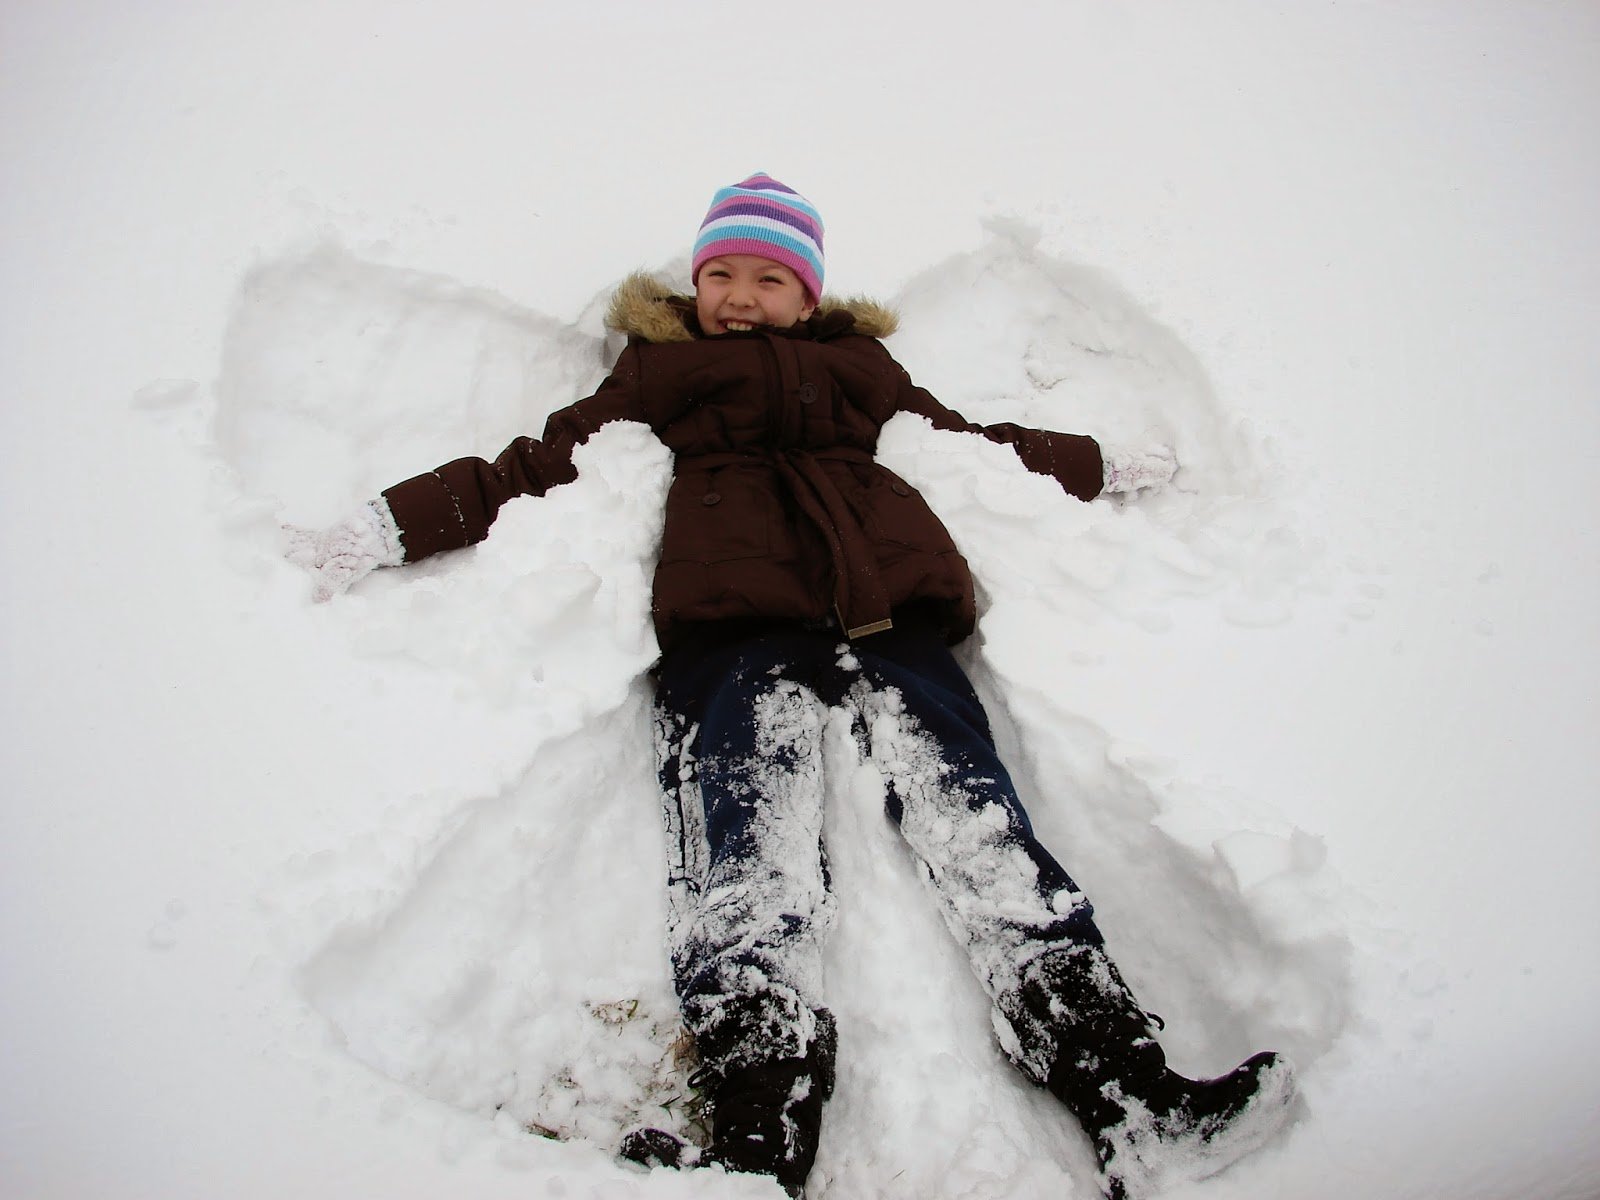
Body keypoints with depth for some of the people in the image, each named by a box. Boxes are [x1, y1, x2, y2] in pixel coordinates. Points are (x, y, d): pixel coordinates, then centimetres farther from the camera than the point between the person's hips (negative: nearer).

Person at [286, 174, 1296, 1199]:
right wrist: (390, 529, 18)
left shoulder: (862, 365, 34)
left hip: (890, 612, 2)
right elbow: (534, 468, 26)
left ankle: (1137, 1109, -25)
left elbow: (972, 443, 43)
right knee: (750, 873, -25)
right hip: (731, 625, -1)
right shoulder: (660, 371, 30)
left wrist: (1106, 467, 46)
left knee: (979, 828, -19)